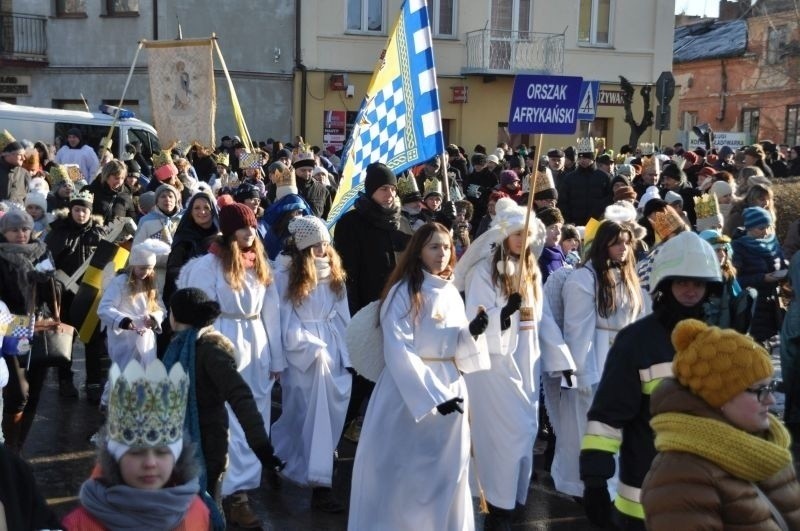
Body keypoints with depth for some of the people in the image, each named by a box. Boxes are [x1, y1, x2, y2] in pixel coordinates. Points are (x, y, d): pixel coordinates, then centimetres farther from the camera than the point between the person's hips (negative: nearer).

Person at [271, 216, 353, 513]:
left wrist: (348, 356, 2)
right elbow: (286, 323, -8)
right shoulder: (287, 276, -8)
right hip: (302, 351, -5)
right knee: (313, 414, -6)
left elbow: (342, 318, 7)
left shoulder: (334, 275, 8)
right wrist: (314, 348, -12)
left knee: (330, 413, 9)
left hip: (333, 349, 6)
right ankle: (318, 482, -1)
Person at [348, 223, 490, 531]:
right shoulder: (403, 291, -9)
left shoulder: (452, 294, 10)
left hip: (450, 388, 6)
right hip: (410, 390, -6)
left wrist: (472, 333, -8)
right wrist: (433, 395, -21)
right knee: (402, 471, 0)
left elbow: (457, 348, 12)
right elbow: (398, 351, -17)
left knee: (446, 471, 11)